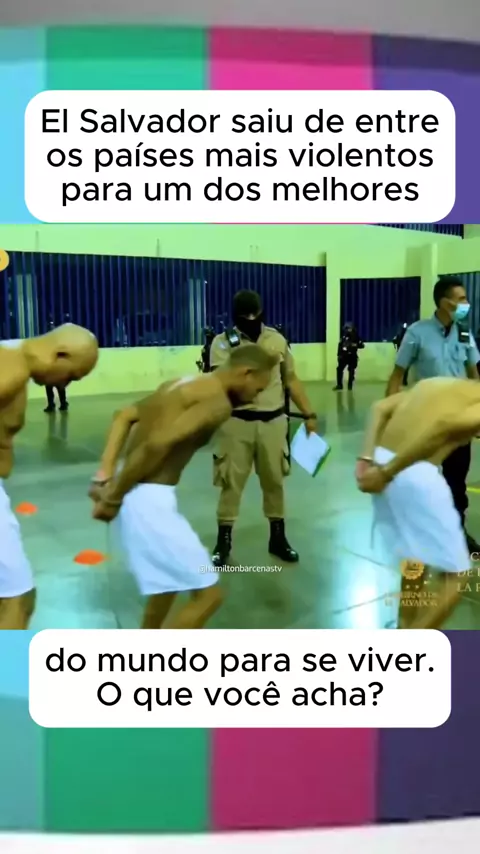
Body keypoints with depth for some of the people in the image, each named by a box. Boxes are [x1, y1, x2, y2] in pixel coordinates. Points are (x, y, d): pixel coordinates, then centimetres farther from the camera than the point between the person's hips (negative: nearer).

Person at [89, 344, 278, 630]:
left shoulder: (184, 384, 16)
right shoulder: (219, 401, -14)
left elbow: (124, 417, 15)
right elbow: (158, 443, -26)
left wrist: (105, 476, 6)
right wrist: (114, 498, -16)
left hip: (141, 495, 10)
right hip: (149, 499, -10)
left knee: (170, 575, 31)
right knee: (208, 594, 0)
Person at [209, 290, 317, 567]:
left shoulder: (277, 340, 5)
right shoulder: (223, 342, -4)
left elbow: (291, 380, 10)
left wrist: (309, 414, 7)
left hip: (273, 421, 3)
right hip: (237, 423, -2)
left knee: (275, 481, 12)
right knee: (231, 482, 4)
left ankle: (278, 538, 28)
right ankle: (223, 541, 19)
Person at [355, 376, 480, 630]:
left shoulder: (435, 383, 25)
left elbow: (381, 408, 11)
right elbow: (447, 424, -17)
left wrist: (366, 459, 2)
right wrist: (387, 472, -16)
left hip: (382, 460, 8)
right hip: (415, 474, -8)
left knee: (416, 556, 29)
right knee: (455, 578, 7)